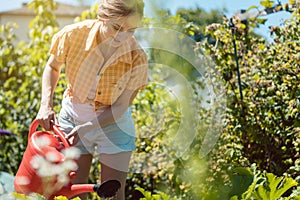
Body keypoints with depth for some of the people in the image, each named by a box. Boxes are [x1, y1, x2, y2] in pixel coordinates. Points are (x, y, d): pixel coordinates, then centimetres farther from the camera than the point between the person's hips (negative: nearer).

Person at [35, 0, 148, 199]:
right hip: (73, 116, 1)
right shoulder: (74, 34, -21)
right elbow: (53, 67, 0)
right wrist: (46, 104, -13)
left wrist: (86, 128, -25)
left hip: (113, 122, -1)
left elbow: (121, 106, -15)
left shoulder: (137, 57, -23)